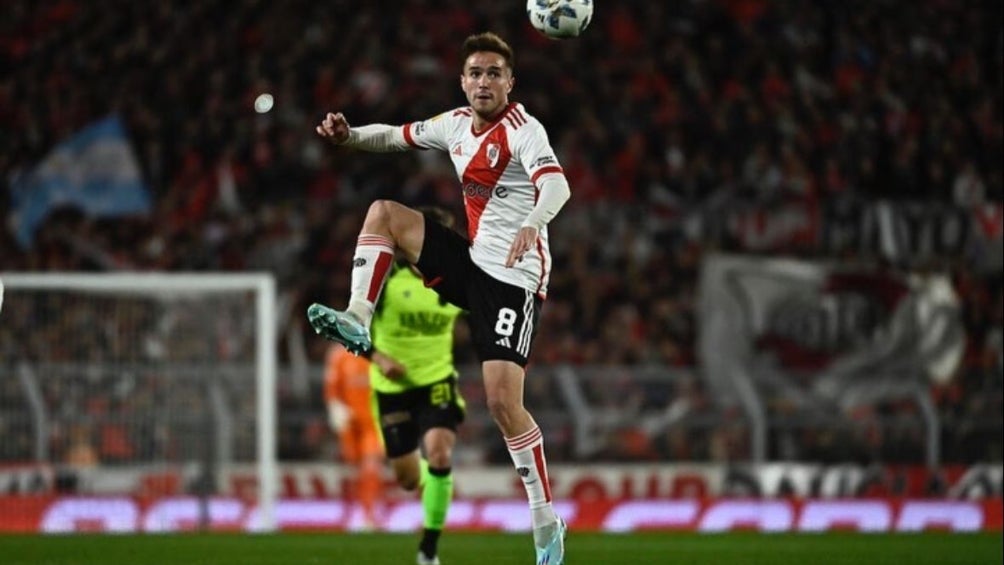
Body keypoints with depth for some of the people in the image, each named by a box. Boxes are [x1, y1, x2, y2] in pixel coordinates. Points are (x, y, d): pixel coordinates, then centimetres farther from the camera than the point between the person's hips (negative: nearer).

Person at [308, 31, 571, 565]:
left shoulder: (523, 129, -15)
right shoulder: (455, 124, 7)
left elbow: (556, 184, -33)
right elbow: (397, 135, 21)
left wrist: (532, 224, -54)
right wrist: (347, 134, 2)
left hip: (514, 276, -7)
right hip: (471, 259, 7)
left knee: (502, 400, -18)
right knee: (383, 211, 5)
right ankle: (358, 322, 0)